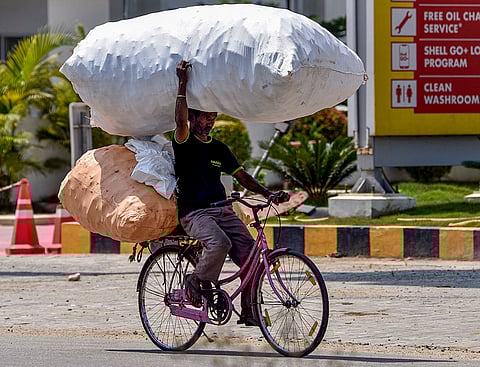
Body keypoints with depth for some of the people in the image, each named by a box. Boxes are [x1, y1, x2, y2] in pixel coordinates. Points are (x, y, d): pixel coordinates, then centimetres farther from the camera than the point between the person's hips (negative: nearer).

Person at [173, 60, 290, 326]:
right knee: (219, 244, -34)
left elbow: (241, 175, 16)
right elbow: (181, 120, -19)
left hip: (222, 211, 6)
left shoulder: (218, 148, 20)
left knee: (250, 252, -14)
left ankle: (247, 311, -7)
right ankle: (195, 282, -8)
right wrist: (183, 84, -20)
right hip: (194, 212, -6)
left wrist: (268, 194, 3)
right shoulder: (184, 143, 2)